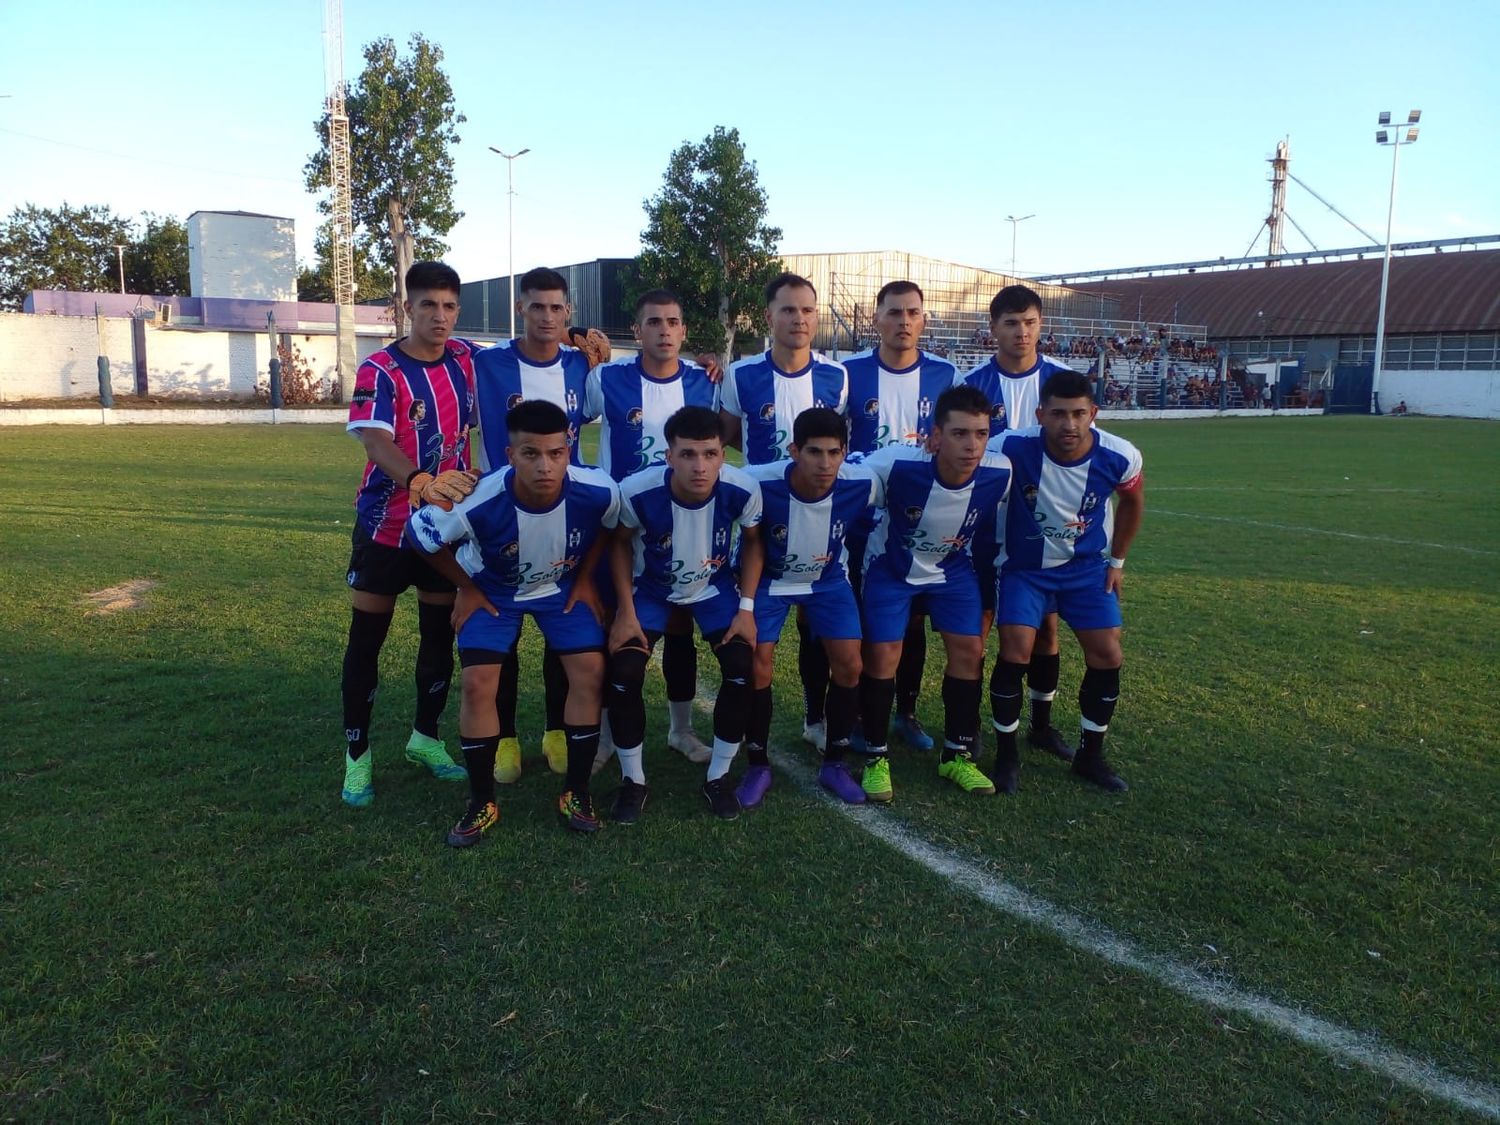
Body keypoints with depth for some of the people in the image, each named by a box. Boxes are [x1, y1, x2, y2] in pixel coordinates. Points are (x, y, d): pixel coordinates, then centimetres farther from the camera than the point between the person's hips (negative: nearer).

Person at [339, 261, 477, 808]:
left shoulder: (467, 358, 0)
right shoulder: (380, 371, -14)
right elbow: (376, 440, -28)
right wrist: (422, 482, -47)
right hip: (385, 525, -4)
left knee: (440, 635, 12)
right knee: (366, 641, 4)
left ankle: (426, 738, 30)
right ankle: (356, 755, 17)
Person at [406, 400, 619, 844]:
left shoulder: (598, 492, -32)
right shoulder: (477, 502, -38)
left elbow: (609, 526, -4)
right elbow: (419, 536, -17)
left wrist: (585, 580, -4)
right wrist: (467, 589, -8)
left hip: (563, 586, 2)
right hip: (493, 591, -1)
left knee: (590, 672, -12)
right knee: (478, 683, -14)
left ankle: (576, 793, 7)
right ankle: (482, 803, 6)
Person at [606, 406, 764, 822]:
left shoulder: (743, 490, -29)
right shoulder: (637, 491, -33)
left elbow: (752, 542, -7)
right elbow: (620, 544, -11)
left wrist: (747, 607, -12)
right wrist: (626, 612, -13)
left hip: (715, 586, 1)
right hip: (652, 587, -1)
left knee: (742, 667, -16)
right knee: (624, 672, -18)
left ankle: (718, 777, 6)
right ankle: (633, 780, 6)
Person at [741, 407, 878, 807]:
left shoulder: (862, 485, -26)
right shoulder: (761, 484, -33)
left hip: (828, 579, 2)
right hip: (770, 579, -2)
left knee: (849, 665, -7)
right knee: (757, 668, -10)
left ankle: (835, 763, 13)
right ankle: (758, 766, 11)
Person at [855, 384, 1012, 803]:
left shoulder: (999, 474, -25)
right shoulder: (896, 464, -36)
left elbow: (988, 531, -3)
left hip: (952, 568, 3)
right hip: (891, 567, -3)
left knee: (970, 648, -2)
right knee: (882, 653, -9)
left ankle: (957, 756, 16)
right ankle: (875, 758, 10)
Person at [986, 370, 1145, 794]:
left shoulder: (1119, 457, -19)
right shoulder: (1012, 448, -29)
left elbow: (1132, 501, 4)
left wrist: (1116, 560, 8)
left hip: (1088, 566, 3)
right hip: (1024, 566, -2)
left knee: (1107, 657, -3)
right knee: (1015, 654, -16)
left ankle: (1091, 756, 18)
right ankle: (1007, 754, 6)